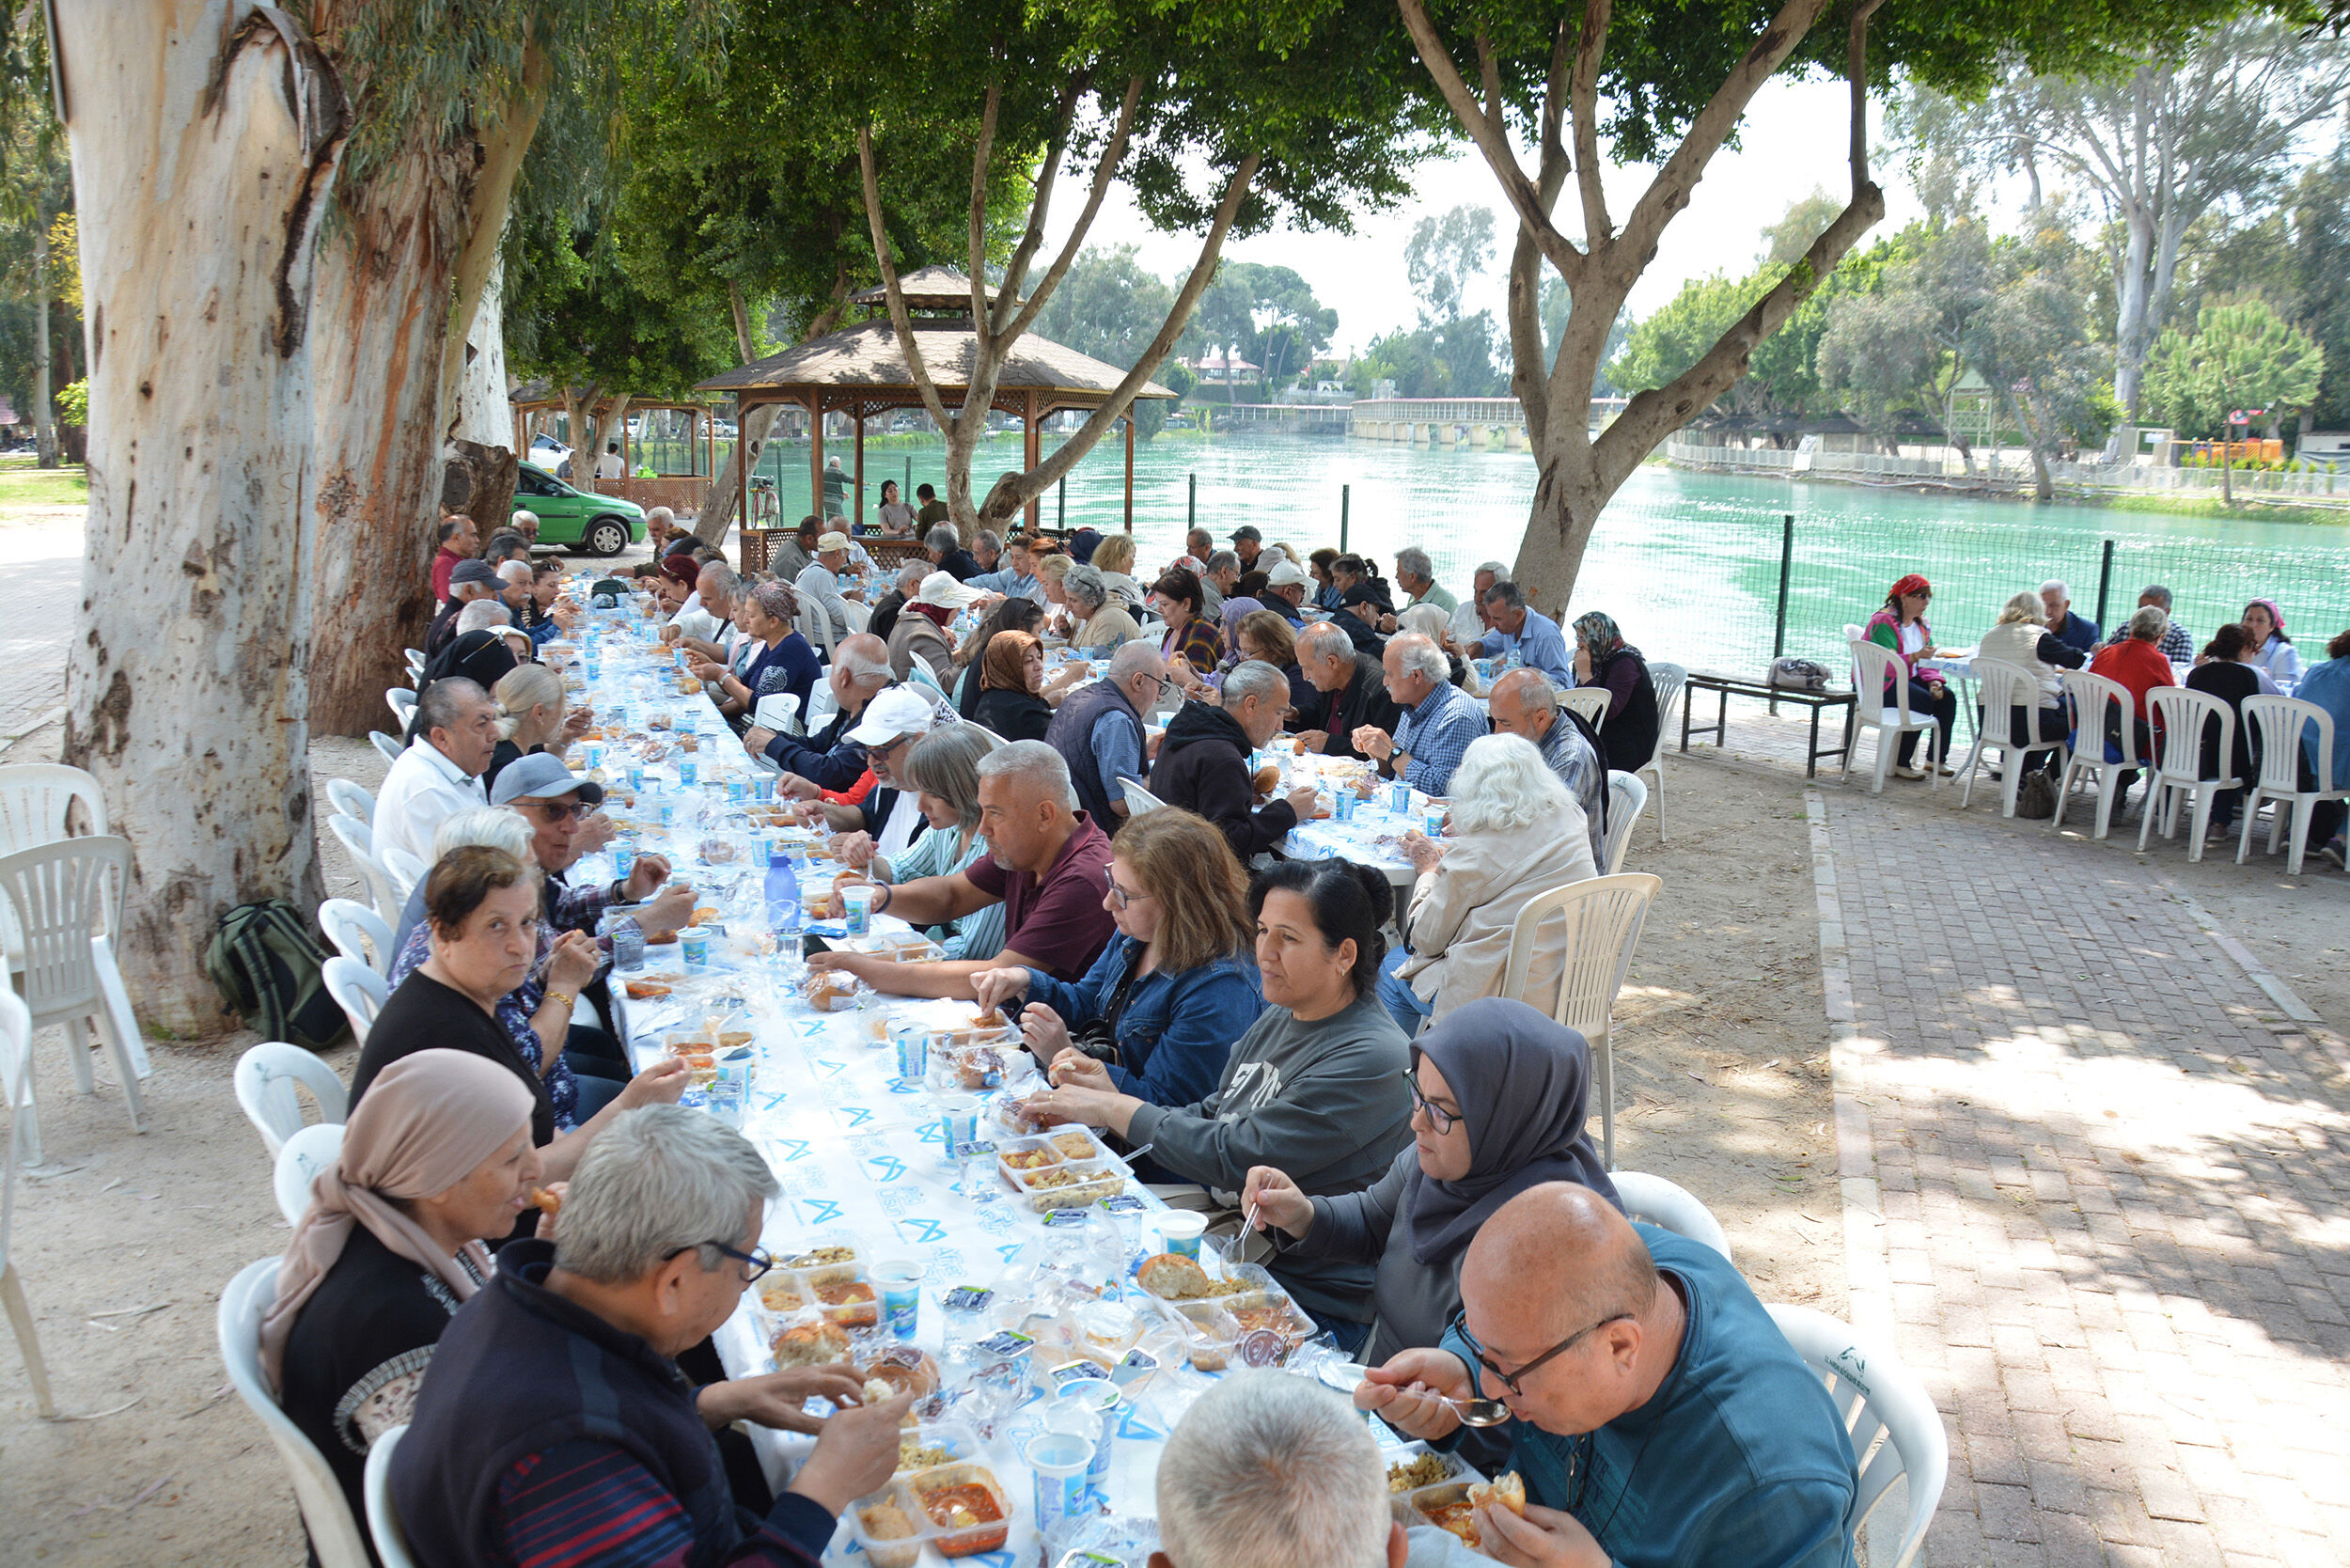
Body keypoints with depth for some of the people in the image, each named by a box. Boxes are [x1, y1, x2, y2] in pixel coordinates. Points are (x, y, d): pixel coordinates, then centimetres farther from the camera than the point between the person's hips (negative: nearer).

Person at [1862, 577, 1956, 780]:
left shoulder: (1921, 623, 13)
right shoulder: (1884, 622, -14)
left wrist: (1933, 681, -7)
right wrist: (1916, 656, -36)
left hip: (1908, 679, 8)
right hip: (1879, 683, -8)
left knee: (1947, 697, -13)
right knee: (1924, 700, -29)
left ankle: (1938, 758, -4)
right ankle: (1900, 763, -22)